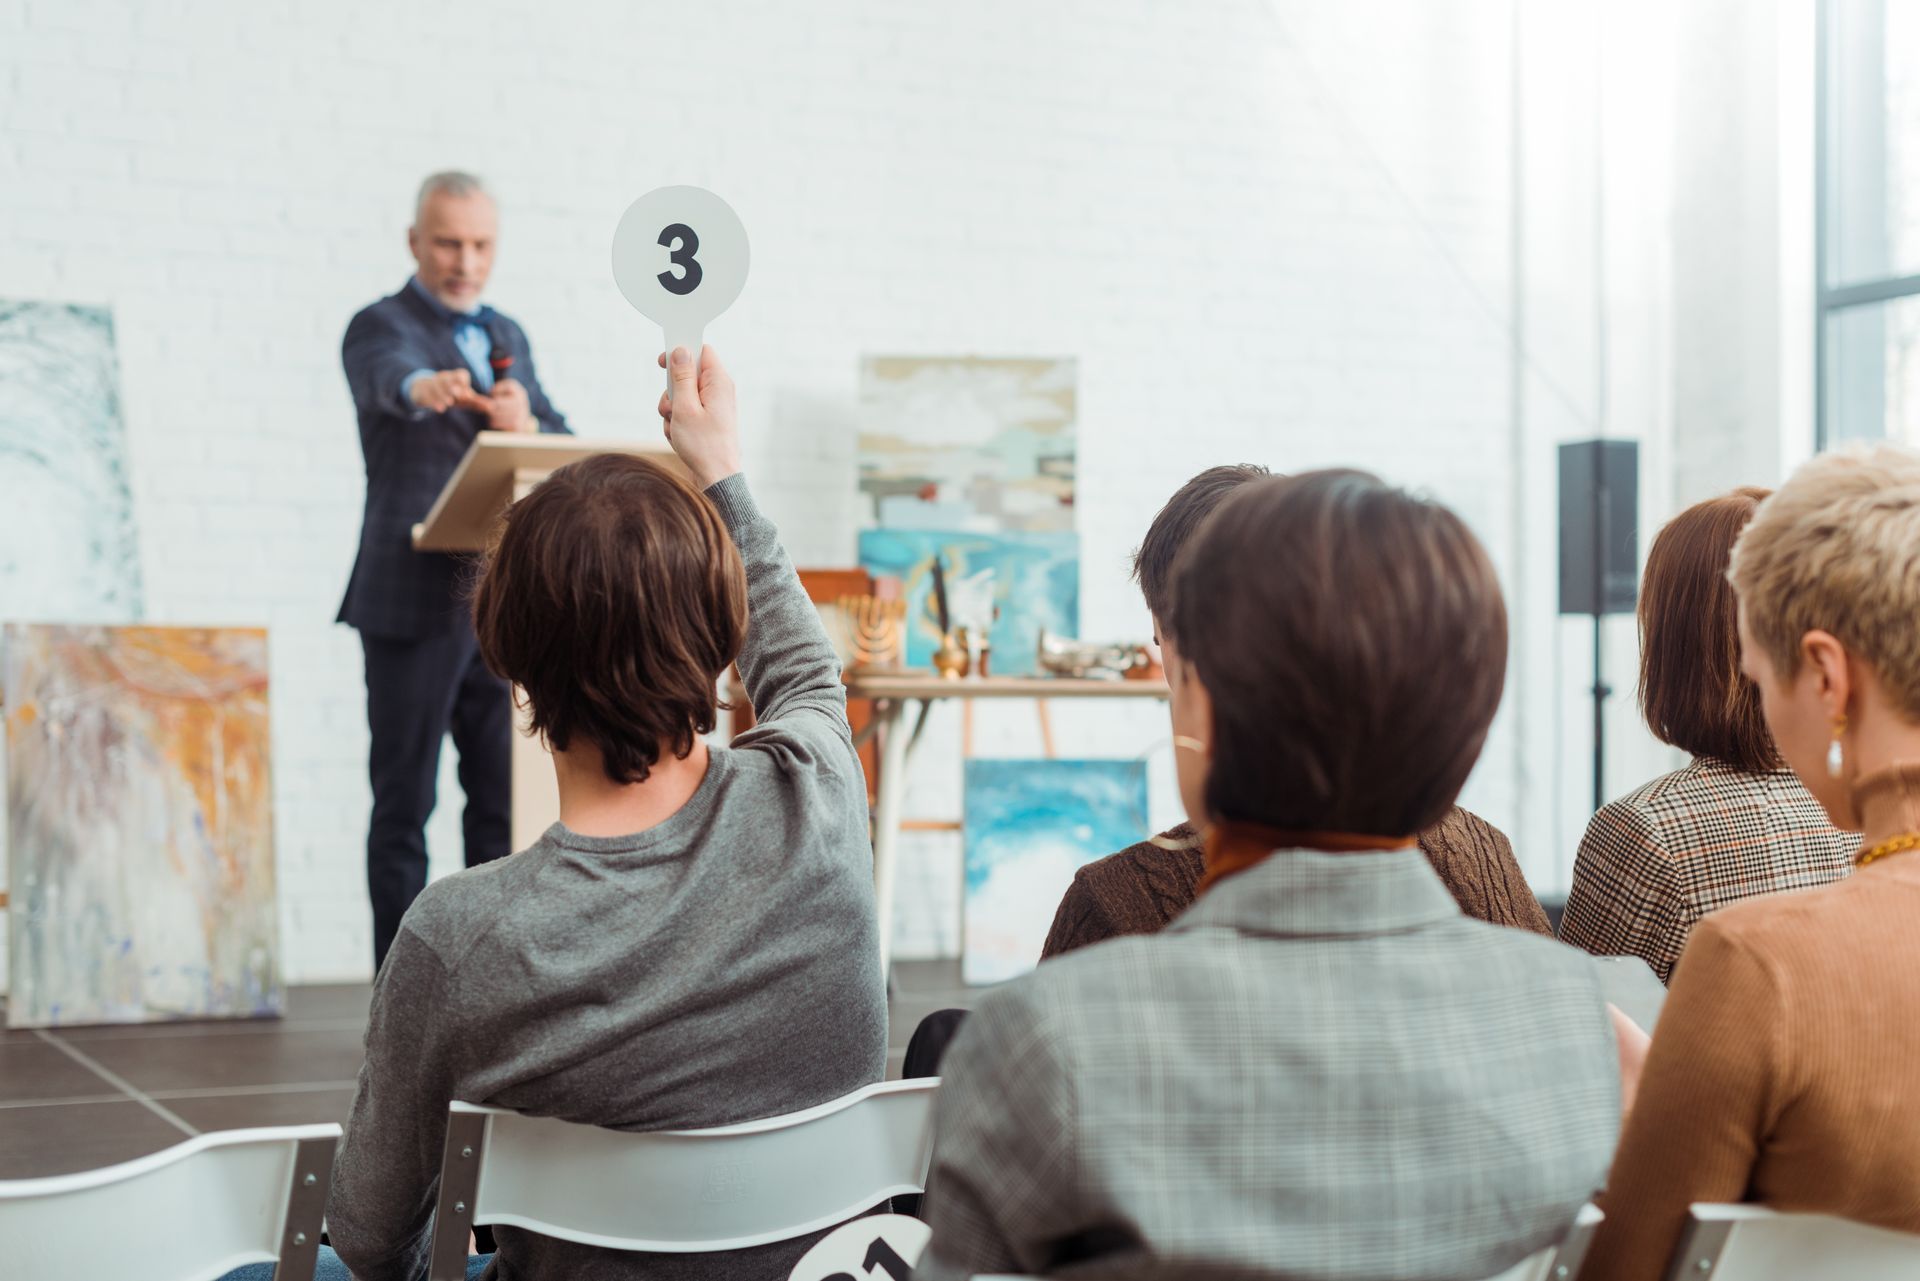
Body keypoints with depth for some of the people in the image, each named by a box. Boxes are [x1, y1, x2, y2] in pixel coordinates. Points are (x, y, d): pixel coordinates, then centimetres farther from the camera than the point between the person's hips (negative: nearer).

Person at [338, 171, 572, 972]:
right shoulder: (382, 327, -3)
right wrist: (427, 386, -51)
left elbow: (563, 449, 9)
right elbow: (390, 374, -27)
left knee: (505, 802, 10)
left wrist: (527, 427, -14)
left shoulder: (508, 337, 16)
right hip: (415, 601, -6)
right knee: (404, 806, 0)